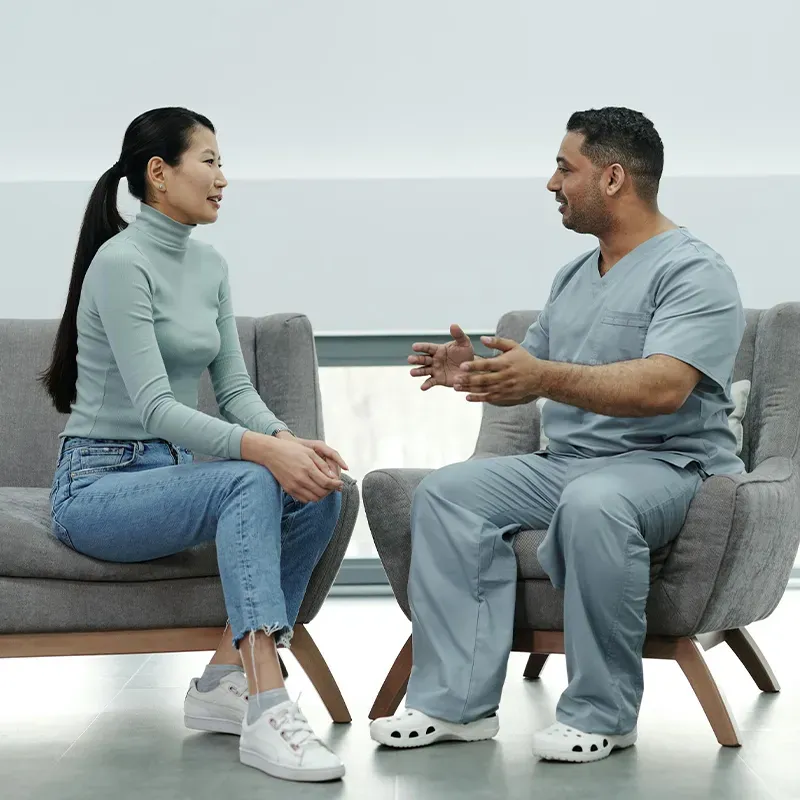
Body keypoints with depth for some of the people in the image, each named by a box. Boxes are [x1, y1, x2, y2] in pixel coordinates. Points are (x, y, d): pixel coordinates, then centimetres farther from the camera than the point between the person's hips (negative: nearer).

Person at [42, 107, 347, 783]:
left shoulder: (210, 266, 11)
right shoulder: (122, 262, -16)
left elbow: (234, 387, 7)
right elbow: (153, 406, -24)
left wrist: (288, 439, -15)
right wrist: (261, 449, -35)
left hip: (170, 473, 8)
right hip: (98, 485, -8)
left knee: (321, 493, -16)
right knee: (251, 483, -33)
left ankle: (226, 679, -11)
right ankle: (266, 711, -39)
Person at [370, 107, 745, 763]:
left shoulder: (694, 272, -9)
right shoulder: (574, 277, 20)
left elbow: (663, 388, -25)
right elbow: (529, 375, 25)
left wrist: (547, 377, -35)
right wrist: (473, 371, 2)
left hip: (671, 464, -8)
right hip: (565, 462, 8)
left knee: (592, 503, -39)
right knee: (448, 492, -13)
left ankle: (601, 714, -25)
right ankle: (457, 702, -17)